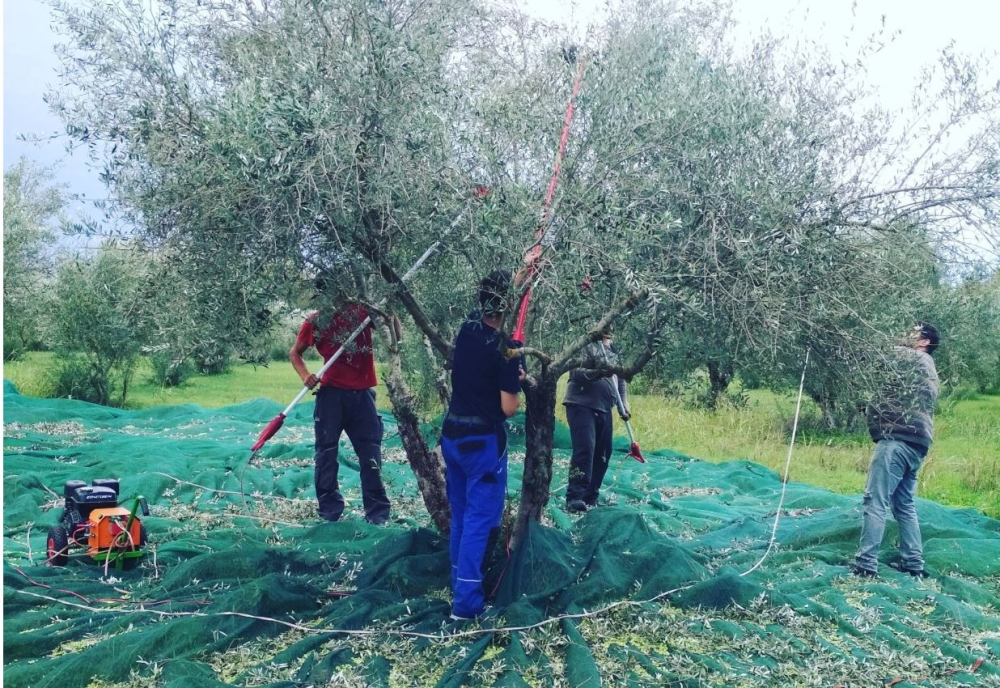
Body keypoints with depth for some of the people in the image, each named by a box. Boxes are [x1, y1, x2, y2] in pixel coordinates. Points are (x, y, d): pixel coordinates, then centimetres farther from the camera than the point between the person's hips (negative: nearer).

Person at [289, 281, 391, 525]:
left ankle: (378, 513, 11)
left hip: (362, 394, 1)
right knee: (327, 453, 4)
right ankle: (330, 511, 17)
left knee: (371, 455, 3)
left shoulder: (362, 311, 4)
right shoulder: (317, 321, 2)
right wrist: (305, 375, -6)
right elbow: (295, 352, 11)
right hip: (331, 394, -1)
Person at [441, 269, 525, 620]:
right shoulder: (508, 349, -18)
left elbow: (498, 291, 21)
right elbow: (509, 408, -17)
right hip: (484, 441, -7)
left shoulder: (468, 326, 1)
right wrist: (517, 381, 4)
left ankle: (458, 586, 27)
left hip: (452, 435, 7)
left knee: (460, 516, 17)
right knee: (480, 519, -1)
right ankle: (467, 601, 1)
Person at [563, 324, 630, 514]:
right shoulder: (586, 346, -7)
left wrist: (623, 406, 9)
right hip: (581, 405, -8)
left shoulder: (615, 352, 15)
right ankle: (574, 498, -15)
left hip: (604, 409, 8)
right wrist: (598, 373, -33)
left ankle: (591, 498, 17)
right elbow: (575, 373, -18)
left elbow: (621, 380, 19)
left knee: (602, 454, 8)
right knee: (585, 449, -18)